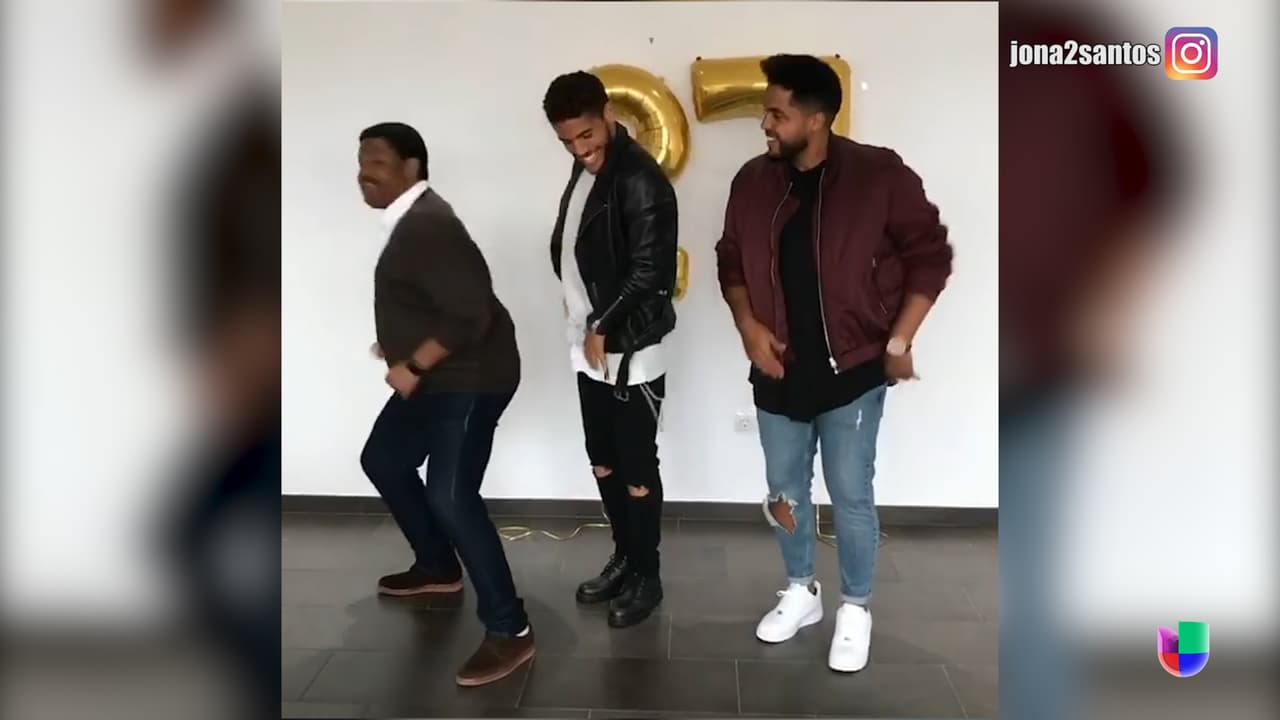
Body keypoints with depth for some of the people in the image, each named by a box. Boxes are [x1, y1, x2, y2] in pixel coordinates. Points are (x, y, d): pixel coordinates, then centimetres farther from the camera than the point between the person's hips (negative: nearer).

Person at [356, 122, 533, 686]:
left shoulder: (428, 224, -21)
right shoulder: (408, 220, 12)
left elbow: (470, 313, -28)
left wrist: (412, 367, -22)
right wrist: (400, 348, 11)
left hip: (469, 378, -11)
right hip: (435, 376, 11)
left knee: (450, 497, -18)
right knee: (382, 459, 21)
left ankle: (510, 631, -9)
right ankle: (438, 569, 37)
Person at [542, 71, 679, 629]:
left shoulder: (640, 179, -18)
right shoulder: (585, 170, 10)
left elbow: (649, 271, -22)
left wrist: (604, 326, -13)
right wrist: (584, 322, 6)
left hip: (631, 352, -9)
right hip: (589, 349, 9)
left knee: (637, 470, 4)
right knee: (603, 462, 18)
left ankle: (647, 577, 21)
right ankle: (624, 557, 35)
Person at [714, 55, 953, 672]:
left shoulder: (878, 175, -13)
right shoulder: (754, 181, -1)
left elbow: (930, 256, -6)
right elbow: (731, 260, 10)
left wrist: (898, 344, -9)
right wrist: (749, 325, -5)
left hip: (852, 370, -4)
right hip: (779, 369, 4)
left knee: (851, 497, 5)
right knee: (785, 490, 15)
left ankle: (856, 608, 28)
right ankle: (801, 591, 37)